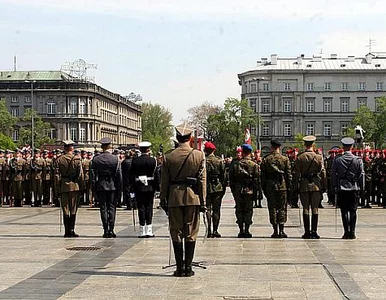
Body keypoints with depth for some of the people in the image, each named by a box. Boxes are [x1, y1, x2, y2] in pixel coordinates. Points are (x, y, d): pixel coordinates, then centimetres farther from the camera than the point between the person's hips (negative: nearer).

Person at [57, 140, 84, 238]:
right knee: (73, 209, 4)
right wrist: (81, 186, 3)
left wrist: (58, 186, 11)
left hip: (63, 186, 1)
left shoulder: (60, 159, -1)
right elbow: (80, 174, -3)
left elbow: (57, 174, 3)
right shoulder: (77, 159, -5)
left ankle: (67, 231, 6)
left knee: (65, 209, 6)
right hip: (74, 186, -1)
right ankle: (72, 230, 0)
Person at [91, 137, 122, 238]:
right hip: (112, 186, -1)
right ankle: (111, 230, 3)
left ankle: (105, 230, 5)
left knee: (103, 208, 5)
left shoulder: (95, 159, -1)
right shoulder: (115, 159, -6)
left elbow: (93, 175, 1)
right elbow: (119, 174, -4)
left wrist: (94, 188, 8)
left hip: (100, 186, 1)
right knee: (112, 207, 5)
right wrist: (119, 187, 4)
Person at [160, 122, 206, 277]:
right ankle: (188, 268, 8)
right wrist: (203, 201, 1)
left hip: (174, 198, 0)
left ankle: (179, 268, 8)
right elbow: (202, 180, -3)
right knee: (191, 233, 6)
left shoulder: (168, 157, -1)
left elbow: (164, 181, 2)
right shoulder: (199, 155, -3)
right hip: (193, 198, 0)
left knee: (176, 233, 7)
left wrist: (163, 201, 10)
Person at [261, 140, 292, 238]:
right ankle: (281, 231, 2)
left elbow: (263, 175, 3)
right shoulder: (285, 159, -1)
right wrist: (289, 187, 5)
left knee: (272, 208, 5)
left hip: (270, 187, 0)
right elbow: (289, 174, -1)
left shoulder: (265, 159, 0)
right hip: (282, 186, 0)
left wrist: (264, 188, 9)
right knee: (282, 208, 5)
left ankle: (275, 231, 4)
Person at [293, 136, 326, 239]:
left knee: (306, 209, 4)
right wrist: (324, 186, 5)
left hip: (303, 185, 0)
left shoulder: (299, 158, -1)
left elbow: (296, 173, 0)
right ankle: (314, 231, 1)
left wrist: (295, 187, 5)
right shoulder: (319, 157, -2)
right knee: (315, 209, 3)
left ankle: (307, 232, 3)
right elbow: (323, 173, -2)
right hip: (316, 185, 0)